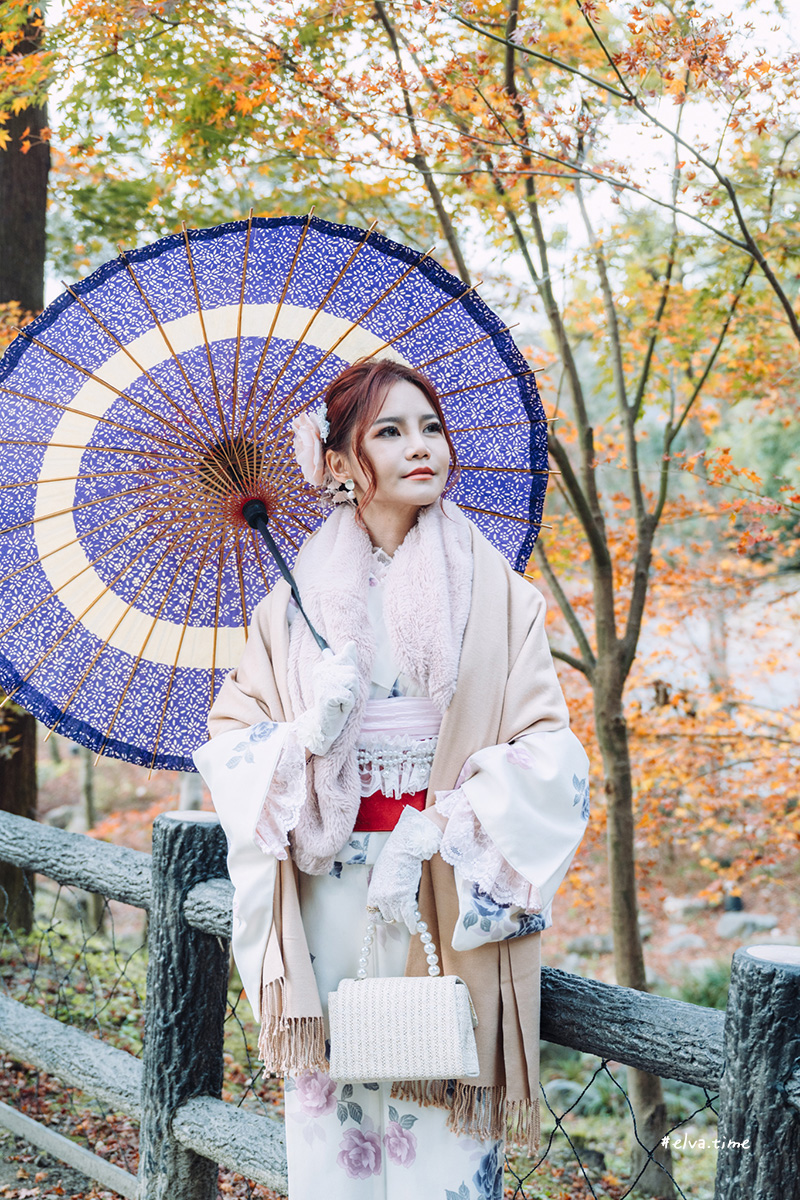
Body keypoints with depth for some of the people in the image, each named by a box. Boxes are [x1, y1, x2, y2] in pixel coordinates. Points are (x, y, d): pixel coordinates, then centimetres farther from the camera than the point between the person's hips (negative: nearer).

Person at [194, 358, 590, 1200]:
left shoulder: (494, 592, 3)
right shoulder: (301, 597, 7)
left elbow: (550, 752, -3)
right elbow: (229, 736, 8)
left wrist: (439, 824, -15)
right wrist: (306, 736, -12)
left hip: (454, 904, -1)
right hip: (328, 901, 1)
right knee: (330, 1127, 4)